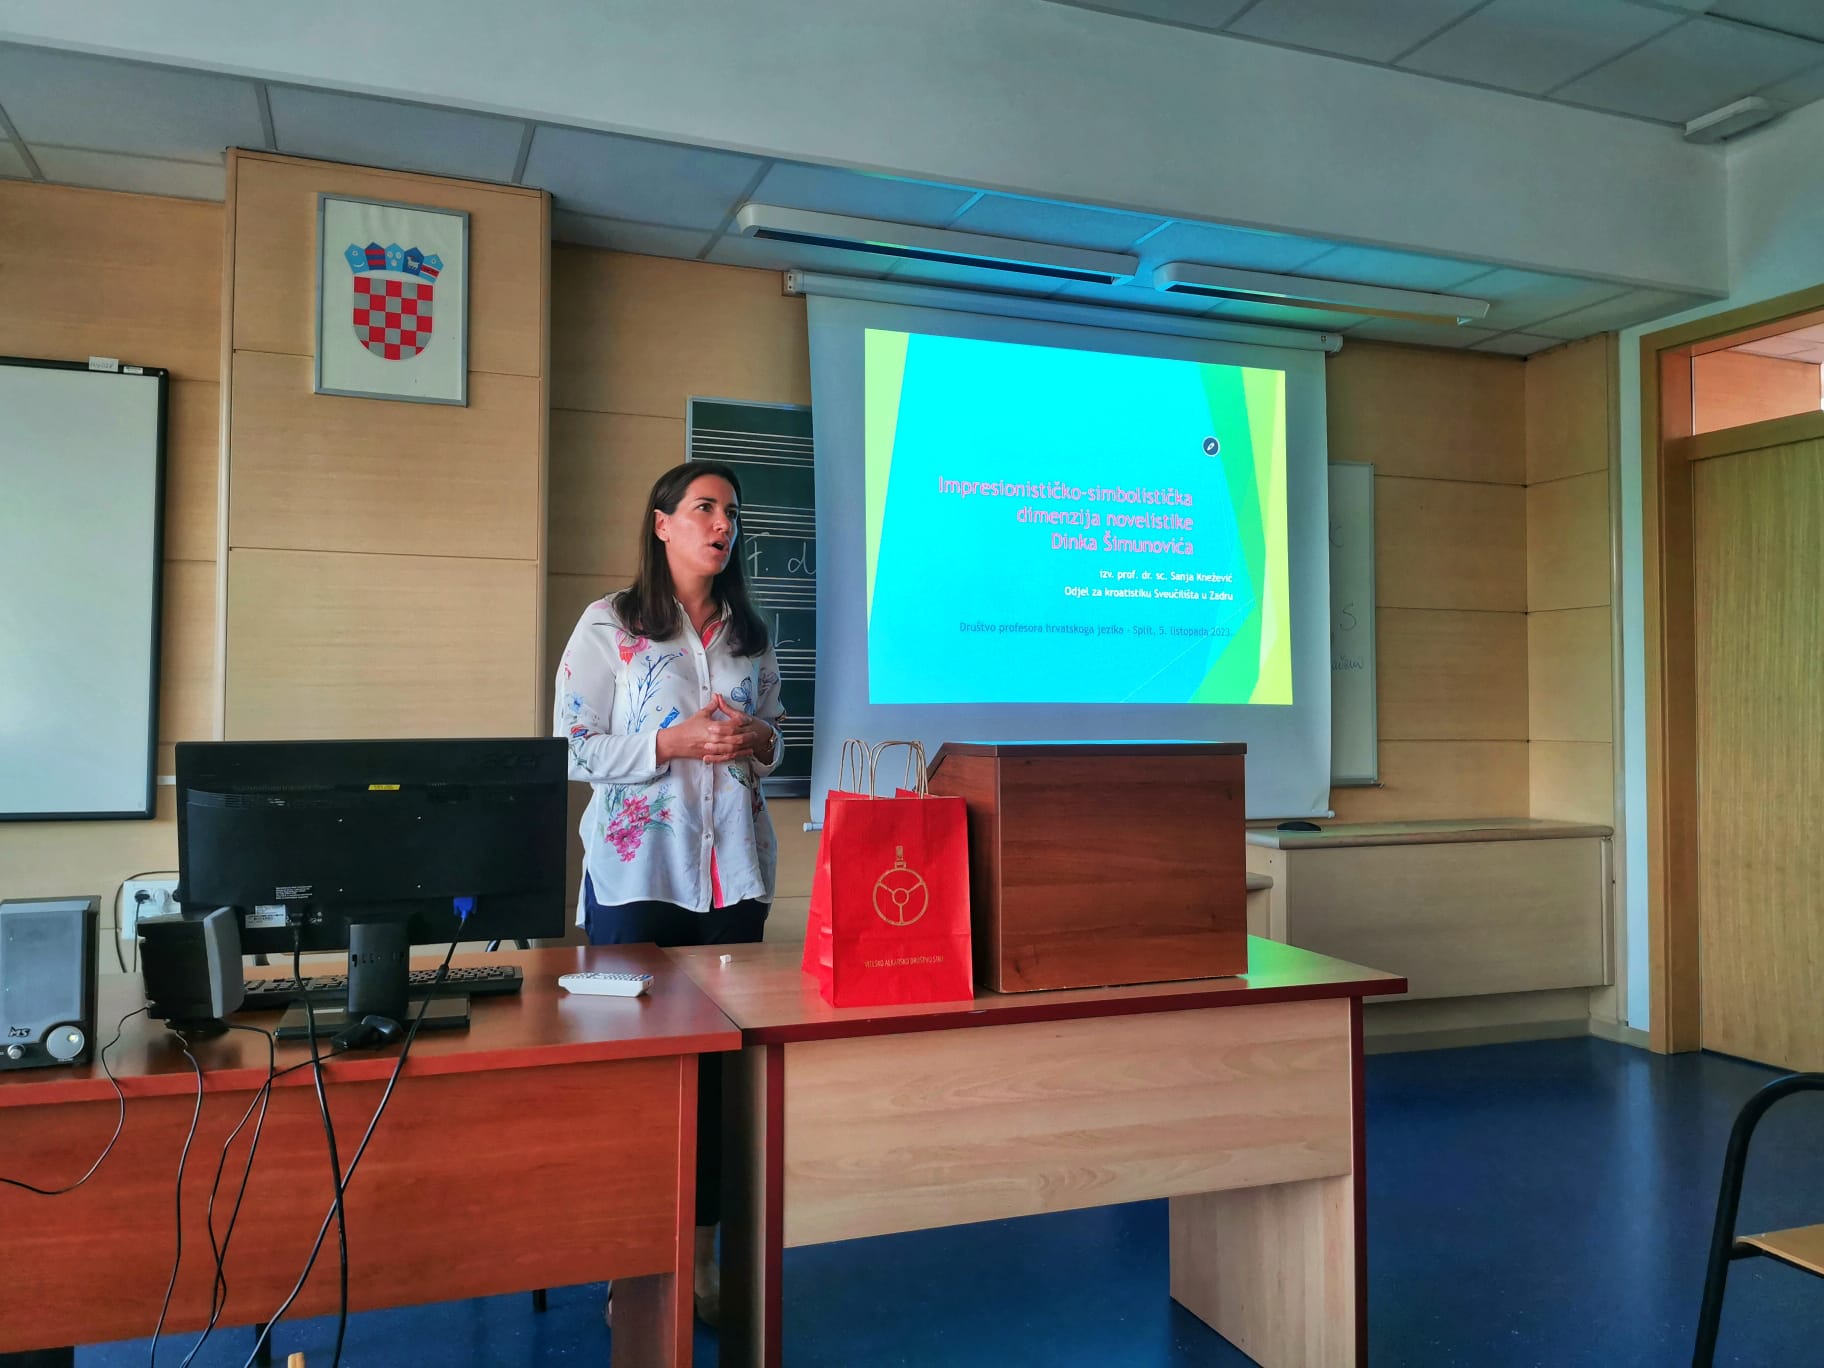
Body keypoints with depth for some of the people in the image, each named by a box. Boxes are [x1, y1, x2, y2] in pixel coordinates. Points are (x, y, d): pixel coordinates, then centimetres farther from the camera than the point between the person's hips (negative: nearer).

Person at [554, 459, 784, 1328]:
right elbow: (572, 751, -5)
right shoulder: (608, 625, -2)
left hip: (734, 874, 4)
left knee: (721, 1067, 7)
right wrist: (671, 744, -17)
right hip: (637, 874, -4)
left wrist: (761, 743, -4)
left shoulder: (751, 634, 12)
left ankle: (702, 1262, 21)